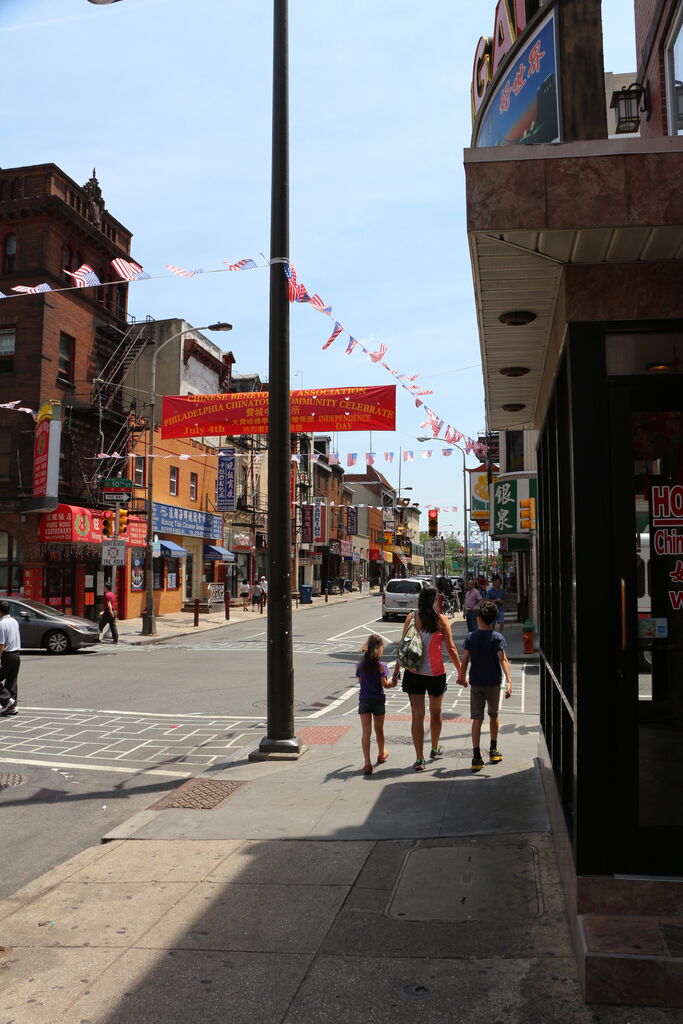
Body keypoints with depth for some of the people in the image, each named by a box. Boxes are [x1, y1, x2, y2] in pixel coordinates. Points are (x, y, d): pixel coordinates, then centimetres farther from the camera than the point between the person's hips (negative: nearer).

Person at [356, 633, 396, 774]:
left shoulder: (360, 665, -1)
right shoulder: (381, 666, -12)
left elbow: (360, 680, 9)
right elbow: (385, 684, -15)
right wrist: (393, 683, 4)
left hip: (364, 700, 1)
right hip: (378, 700, -1)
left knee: (366, 732, -3)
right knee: (379, 730, 18)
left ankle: (367, 763, -12)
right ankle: (381, 754, 40)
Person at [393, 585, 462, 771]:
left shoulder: (411, 618, -4)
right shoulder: (442, 620, -7)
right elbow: (451, 649, -6)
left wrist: (397, 668, 10)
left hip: (414, 673, 0)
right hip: (436, 674, 0)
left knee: (417, 715, 4)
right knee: (435, 711, 21)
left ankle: (419, 759, 2)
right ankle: (435, 750, 38)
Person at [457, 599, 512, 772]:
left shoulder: (470, 637, -5)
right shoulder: (498, 637, -7)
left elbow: (465, 660, -4)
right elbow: (503, 659, -17)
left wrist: (461, 677, 12)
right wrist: (508, 681, -23)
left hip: (476, 683, 0)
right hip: (493, 682, 0)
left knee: (477, 719, 1)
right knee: (493, 715, 20)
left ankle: (476, 757, -6)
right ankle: (494, 751, 29)